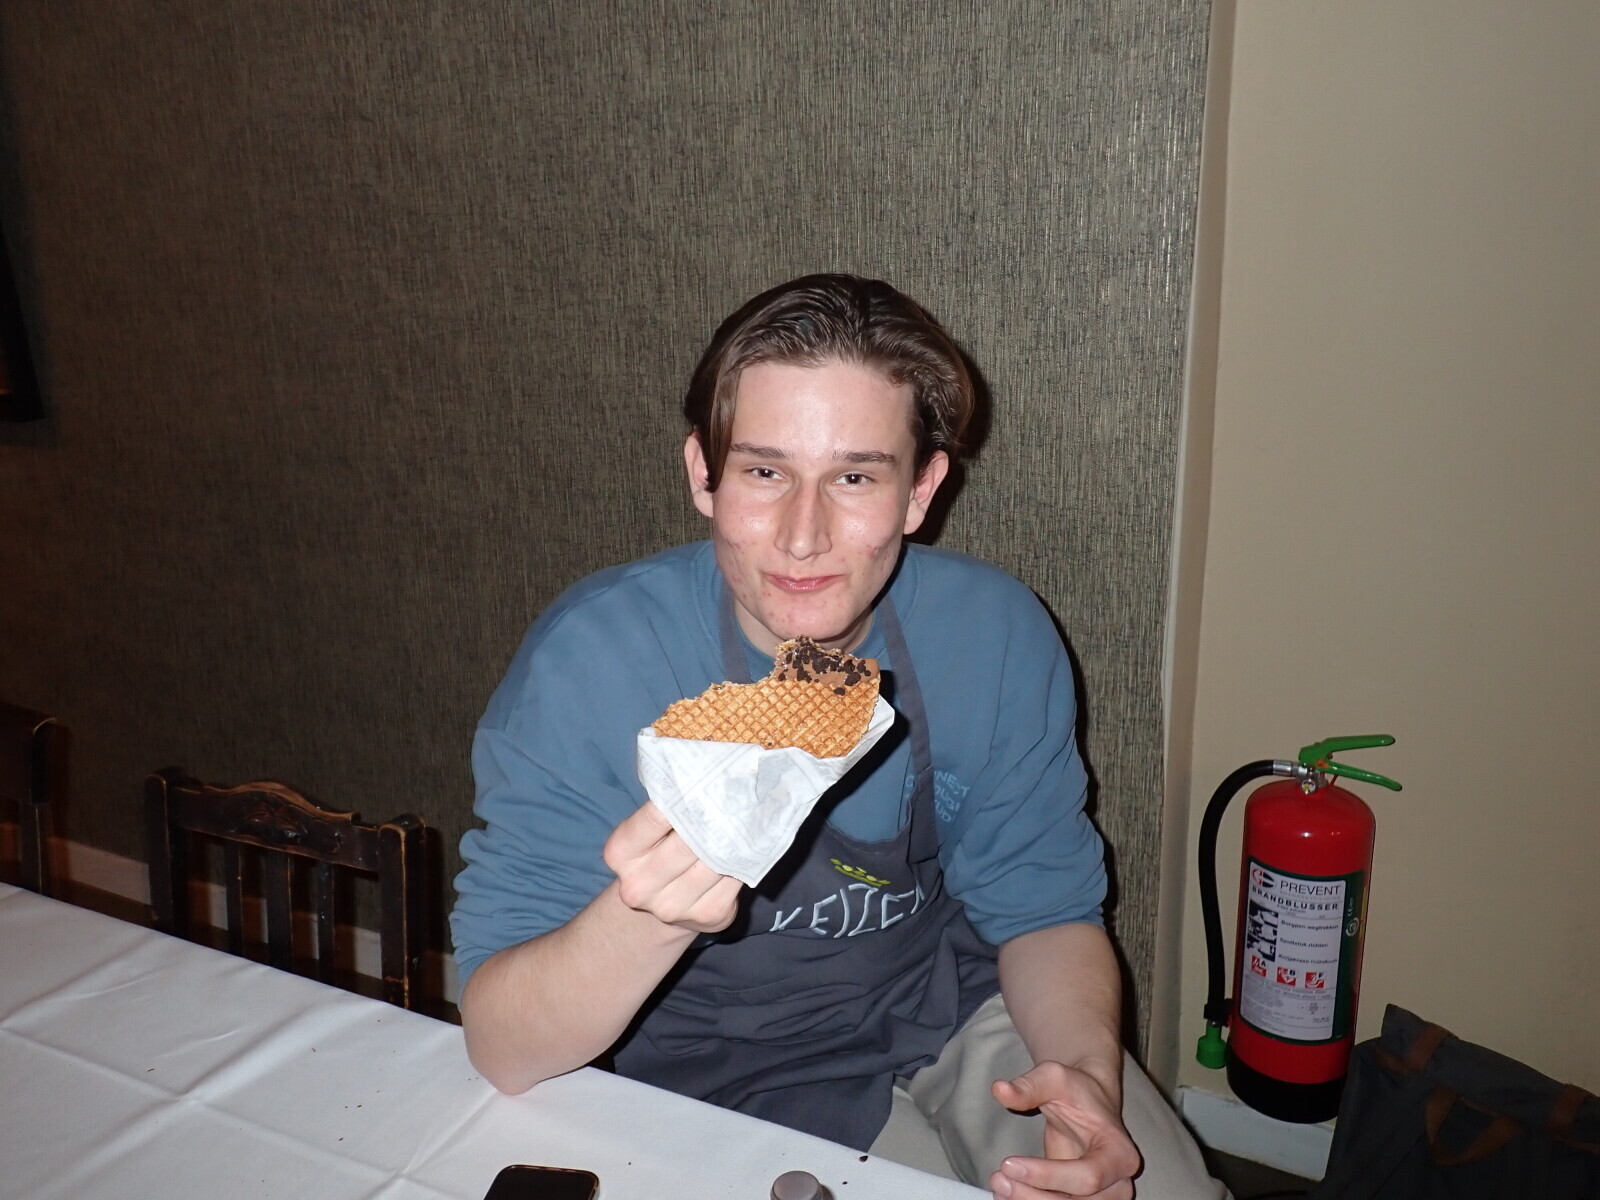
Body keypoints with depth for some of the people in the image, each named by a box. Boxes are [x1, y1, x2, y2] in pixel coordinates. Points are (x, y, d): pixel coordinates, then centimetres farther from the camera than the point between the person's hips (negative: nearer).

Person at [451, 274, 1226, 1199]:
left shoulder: (997, 635, -14)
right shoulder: (591, 661, -23)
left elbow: (1042, 910, -1)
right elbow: (503, 1052, -22)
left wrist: (1088, 1072, -21)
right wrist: (647, 918, -43)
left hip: (960, 1023, 3)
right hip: (730, 1081, -2)